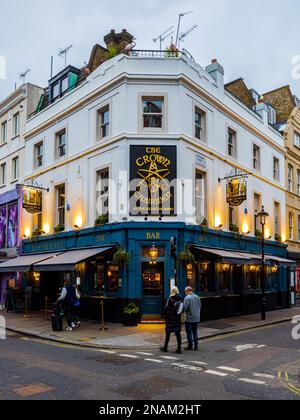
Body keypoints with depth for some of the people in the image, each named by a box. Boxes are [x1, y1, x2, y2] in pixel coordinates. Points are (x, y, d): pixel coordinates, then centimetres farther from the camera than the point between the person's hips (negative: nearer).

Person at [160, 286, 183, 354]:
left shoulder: (170, 299, -16)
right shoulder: (180, 299, 0)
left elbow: (167, 308, -13)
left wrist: (165, 314, 1)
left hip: (170, 318, -5)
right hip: (178, 318, 5)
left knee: (168, 332, 8)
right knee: (178, 333, 8)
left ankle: (165, 347, 19)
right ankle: (179, 349, 8)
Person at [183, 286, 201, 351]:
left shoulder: (187, 298, -15)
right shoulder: (197, 297, 5)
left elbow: (185, 307, -20)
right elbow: (200, 307, 10)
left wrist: (184, 313, -1)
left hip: (189, 318, -6)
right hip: (197, 318, 6)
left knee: (189, 332, 4)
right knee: (195, 332, 15)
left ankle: (190, 346, 8)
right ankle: (196, 346, 17)